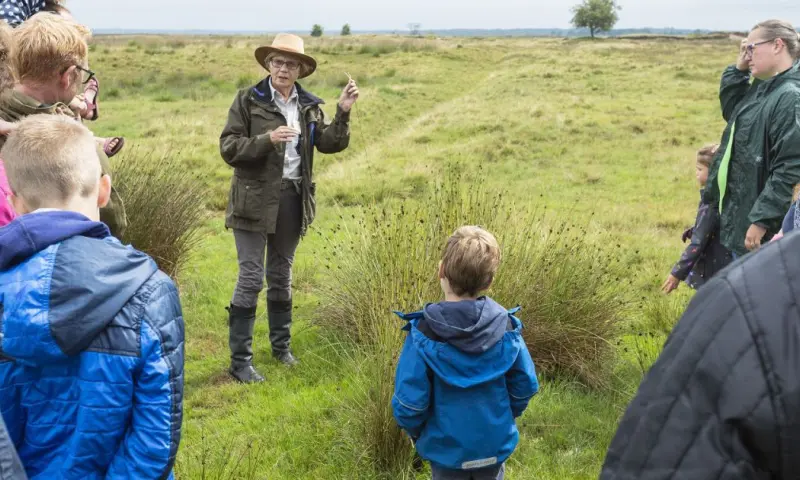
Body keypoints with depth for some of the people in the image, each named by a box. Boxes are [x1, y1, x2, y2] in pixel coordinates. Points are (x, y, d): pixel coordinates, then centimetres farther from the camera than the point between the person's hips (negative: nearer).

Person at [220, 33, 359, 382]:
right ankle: (240, 360, 5)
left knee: (281, 275, 18)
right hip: (255, 199, -4)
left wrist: (343, 113, -16)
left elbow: (331, 144, -3)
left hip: (292, 198, 4)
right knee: (251, 278, -4)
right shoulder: (249, 100, -5)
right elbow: (228, 148, -12)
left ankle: (281, 344, 35)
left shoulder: (308, 105, 7)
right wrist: (266, 139, -25)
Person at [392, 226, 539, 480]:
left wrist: (414, 430, 2)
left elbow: (409, 401, -20)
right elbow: (525, 385, -4)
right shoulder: (505, 326, -13)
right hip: (495, 443, 3)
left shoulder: (424, 334, -22)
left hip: (447, 447, -2)